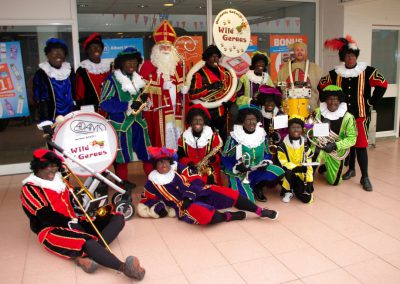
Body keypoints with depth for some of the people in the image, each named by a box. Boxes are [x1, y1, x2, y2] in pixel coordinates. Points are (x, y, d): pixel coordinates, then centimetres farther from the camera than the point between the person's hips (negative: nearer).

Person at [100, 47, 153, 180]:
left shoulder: (137, 78, 10)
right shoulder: (112, 79, -10)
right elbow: (104, 103, -18)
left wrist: (143, 98, -2)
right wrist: (128, 105, -22)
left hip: (138, 122, 6)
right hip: (121, 124, -6)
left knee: (147, 153, 10)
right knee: (122, 155, 4)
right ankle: (122, 181, 21)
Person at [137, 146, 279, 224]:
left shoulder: (177, 167, 7)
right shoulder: (152, 180, 2)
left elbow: (196, 180, 3)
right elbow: (146, 200, 11)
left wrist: (189, 196, -13)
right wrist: (159, 207, -7)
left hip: (198, 193, 4)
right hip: (183, 205, -4)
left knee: (228, 193, -12)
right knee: (205, 215, -37)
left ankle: (260, 211, -2)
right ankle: (231, 216, -11)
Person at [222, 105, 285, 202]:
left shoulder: (262, 134, 0)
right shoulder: (234, 136, -13)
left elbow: (267, 154, 11)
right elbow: (225, 158, -7)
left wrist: (265, 163, -11)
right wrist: (236, 167, -25)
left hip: (257, 170, 4)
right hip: (239, 173, -4)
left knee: (279, 173, -20)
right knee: (247, 200, -24)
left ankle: (257, 187, 5)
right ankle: (237, 186, 11)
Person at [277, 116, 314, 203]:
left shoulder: (305, 145, 4)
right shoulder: (283, 144, -7)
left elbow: (308, 164, 2)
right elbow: (283, 162, -12)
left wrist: (310, 181, -7)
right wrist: (295, 168, -29)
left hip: (301, 175, 2)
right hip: (289, 173, -2)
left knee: (307, 198, -15)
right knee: (288, 172, -39)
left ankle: (295, 190, 19)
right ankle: (287, 192, -8)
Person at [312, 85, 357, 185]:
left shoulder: (347, 117, -17)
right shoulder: (318, 112, -8)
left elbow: (352, 139, -16)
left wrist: (335, 145, -29)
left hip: (336, 152, 0)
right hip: (319, 147, 1)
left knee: (334, 181, 13)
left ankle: (327, 166, 45)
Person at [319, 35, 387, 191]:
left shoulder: (367, 71, -6)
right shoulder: (335, 73, 1)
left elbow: (382, 84, -4)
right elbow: (322, 85, 13)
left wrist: (372, 102, -5)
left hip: (361, 115, -3)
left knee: (361, 145, -6)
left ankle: (365, 177, 2)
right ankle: (351, 169, 31)